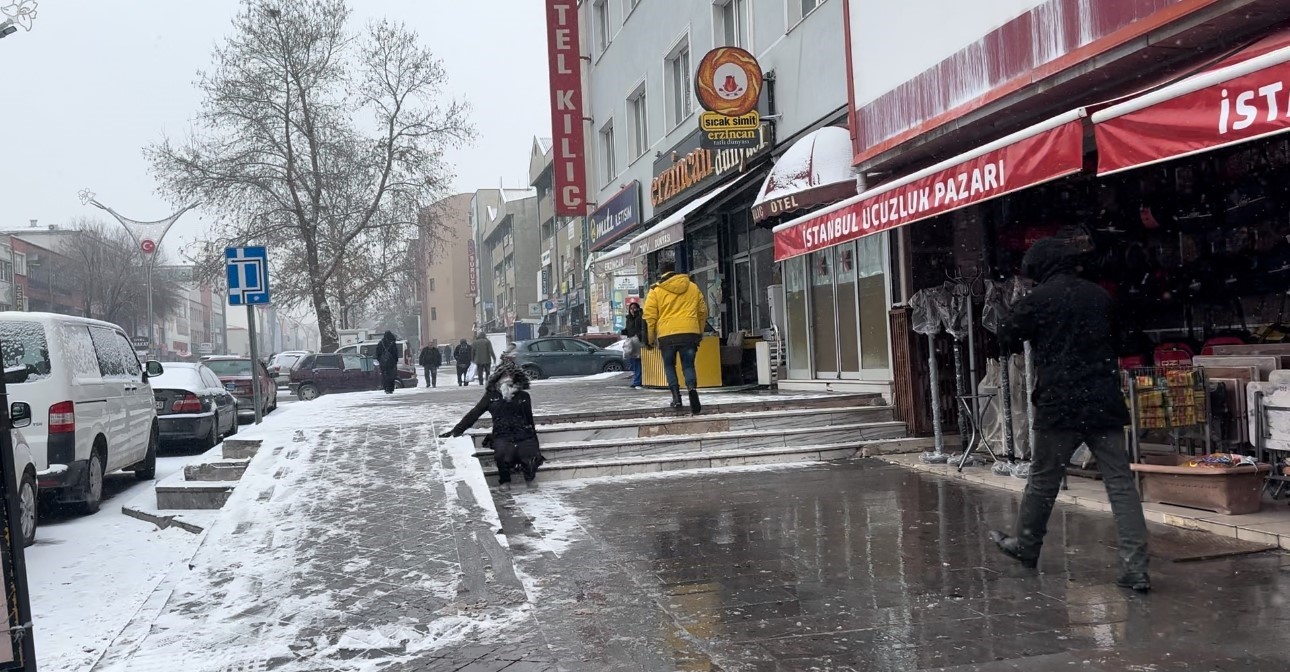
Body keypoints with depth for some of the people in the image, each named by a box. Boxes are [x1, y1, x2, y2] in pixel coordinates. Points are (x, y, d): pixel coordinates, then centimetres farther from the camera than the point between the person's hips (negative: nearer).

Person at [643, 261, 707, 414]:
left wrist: (651, 338, 10)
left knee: (669, 365, 15)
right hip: (690, 332, 2)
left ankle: (676, 396, 2)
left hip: (667, 334, -2)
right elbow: (703, 311, 16)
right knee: (688, 365, 6)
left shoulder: (656, 290, 3)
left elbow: (650, 316, 1)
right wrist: (700, 332, 26)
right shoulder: (693, 287, 13)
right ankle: (692, 388, -22)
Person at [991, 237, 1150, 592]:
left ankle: (1025, 546, 28)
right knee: (1120, 482, 1)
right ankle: (1135, 567, -4)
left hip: (1060, 404, -4)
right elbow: (1113, 338, 21)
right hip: (1105, 403, 4)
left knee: (1043, 480, 11)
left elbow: (1008, 336, 2)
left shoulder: (1039, 298, -6)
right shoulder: (1099, 295, 9)